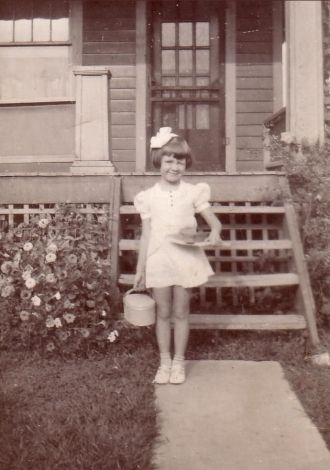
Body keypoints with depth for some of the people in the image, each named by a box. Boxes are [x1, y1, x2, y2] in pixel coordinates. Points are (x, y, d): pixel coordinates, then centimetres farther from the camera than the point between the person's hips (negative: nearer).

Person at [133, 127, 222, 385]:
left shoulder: (193, 192, -1)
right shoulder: (149, 197, 0)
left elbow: (214, 221, 3)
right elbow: (146, 235, 3)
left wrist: (214, 233, -21)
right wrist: (140, 269, 2)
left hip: (186, 260, 0)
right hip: (159, 260, 1)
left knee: (181, 312, 9)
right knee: (163, 313, 9)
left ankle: (179, 362, 24)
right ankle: (165, 362, 24)